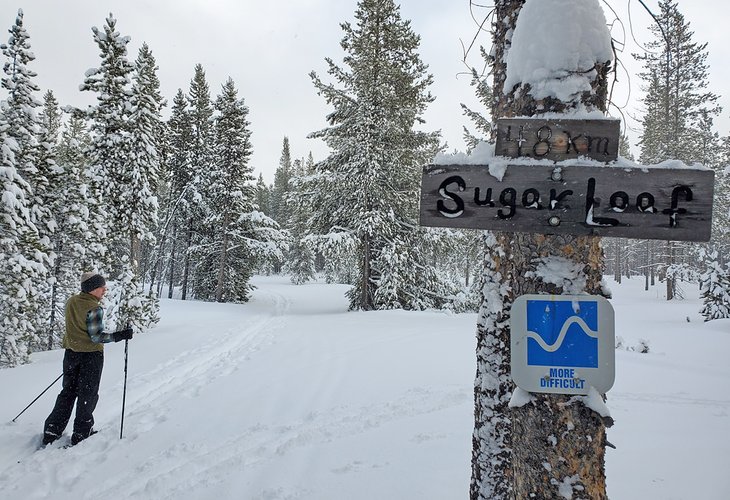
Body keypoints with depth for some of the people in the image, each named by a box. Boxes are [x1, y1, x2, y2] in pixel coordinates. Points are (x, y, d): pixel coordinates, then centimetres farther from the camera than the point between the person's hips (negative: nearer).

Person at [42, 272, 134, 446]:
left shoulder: (71, 301, 2)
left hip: (71, 352, 7)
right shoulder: (94, 309, -21)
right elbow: (96, 337, -21)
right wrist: (120, 335, -19)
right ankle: (81, 432, 16)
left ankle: (51, 432, 19)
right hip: (91, 355, -7)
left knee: (68, 392, 18)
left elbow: (74, 327, 12)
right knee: (87, 394, 8)